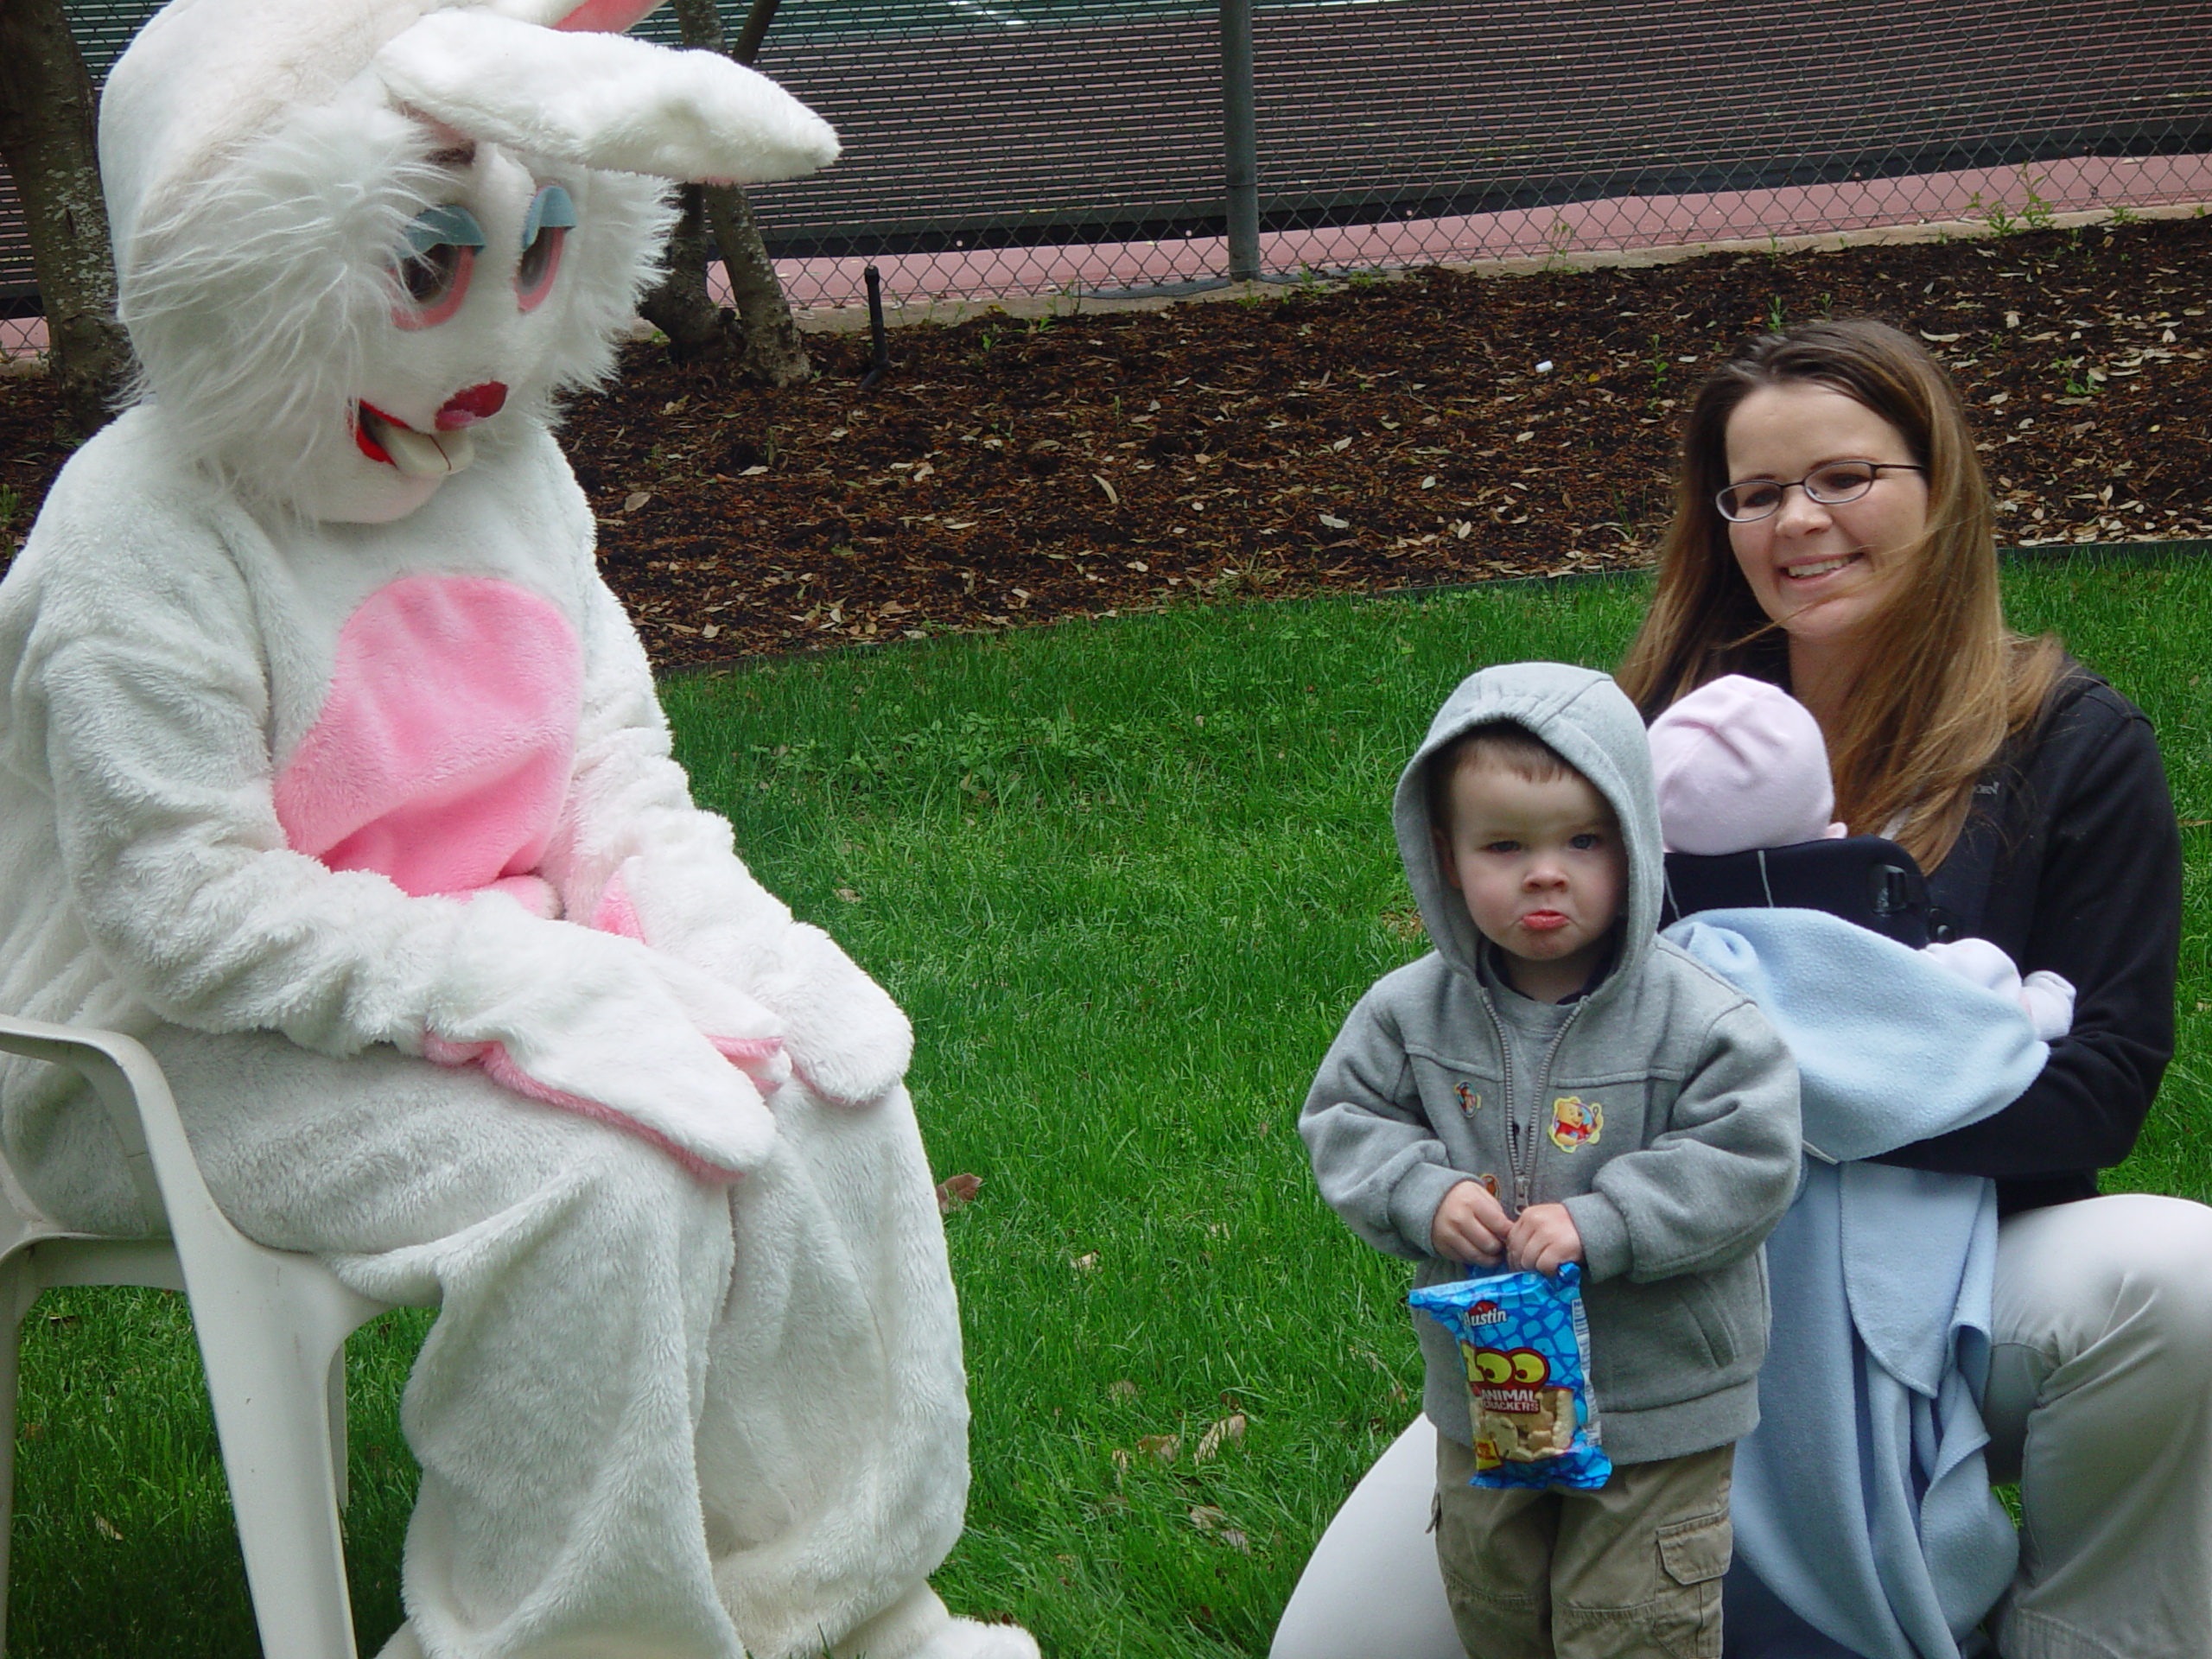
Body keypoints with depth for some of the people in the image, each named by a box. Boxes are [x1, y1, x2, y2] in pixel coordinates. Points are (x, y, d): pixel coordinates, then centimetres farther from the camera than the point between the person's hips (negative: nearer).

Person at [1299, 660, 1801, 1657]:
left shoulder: (1695, 1020, -19)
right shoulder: (1414, 1012, -7)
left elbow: (1747, 1162, -20)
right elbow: (1343, 1118, 1)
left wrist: (1598, 1224, -28)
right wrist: (1424, 1194, -18)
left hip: (1658, 1405, -4)